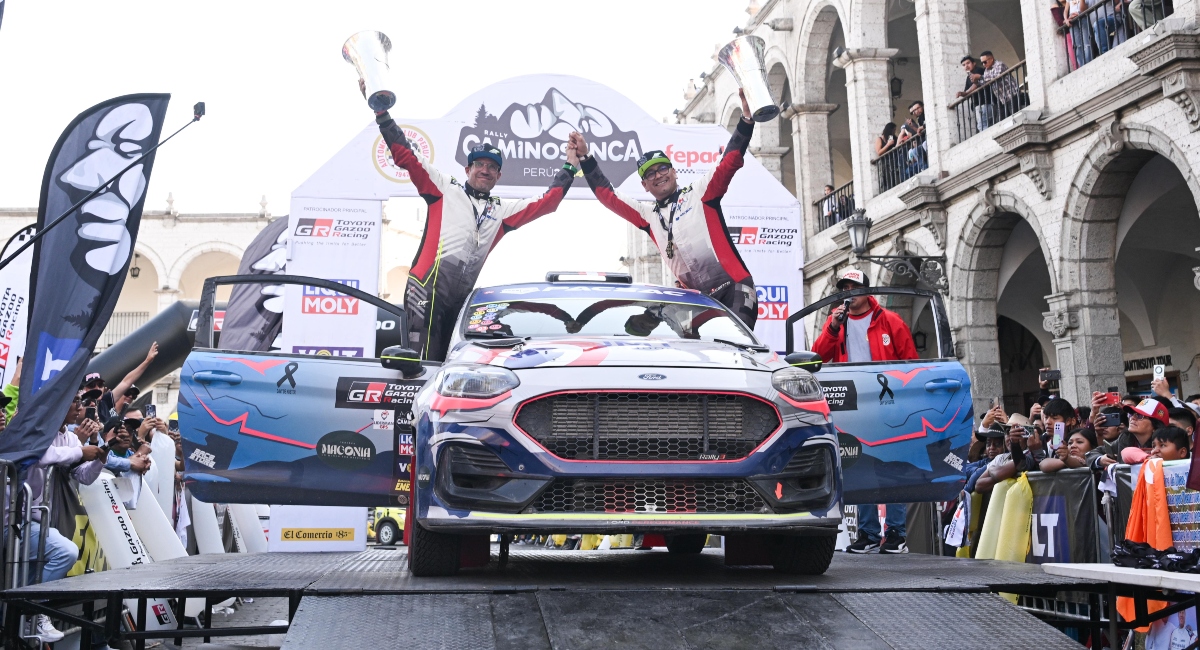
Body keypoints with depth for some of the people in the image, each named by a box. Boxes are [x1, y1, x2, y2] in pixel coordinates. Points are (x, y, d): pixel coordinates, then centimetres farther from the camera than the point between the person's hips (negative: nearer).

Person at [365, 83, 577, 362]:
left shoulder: (502, 211, 23)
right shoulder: (445, 189, 13)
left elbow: (547, 202, 25)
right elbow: (405, 156, 9)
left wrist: (569, 167, 25)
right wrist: (381, 113, 4)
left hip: (461, 297, 5)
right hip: (429, 285, -5)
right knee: (424, 363, -15)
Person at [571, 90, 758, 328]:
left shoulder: (700, 193, 6)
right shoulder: (648, 214, 18)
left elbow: (731, 162, -3)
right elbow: (608, 196, 21)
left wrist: (746, 118, -13)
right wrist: (585, 158, 18)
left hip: (734, 286, -5)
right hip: (699, 297, 5)